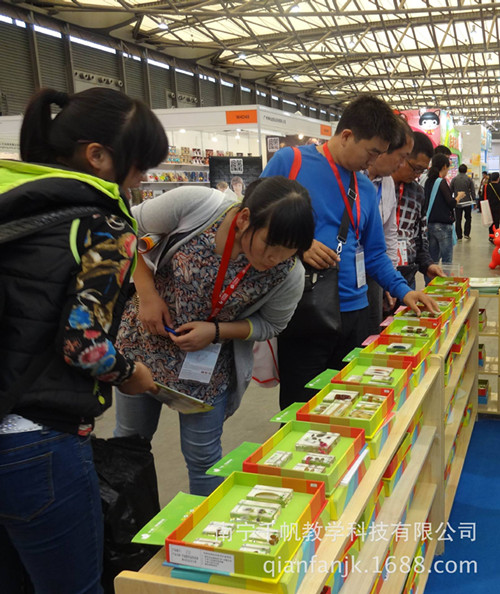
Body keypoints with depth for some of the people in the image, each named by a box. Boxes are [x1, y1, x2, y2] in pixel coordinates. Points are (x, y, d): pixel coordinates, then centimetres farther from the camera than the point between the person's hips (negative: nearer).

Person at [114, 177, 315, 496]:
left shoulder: (290, 275, -23)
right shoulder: (194, 204, -28)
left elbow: (270, 324, -5)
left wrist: (216, 331, -21)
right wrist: (147, 293, -20)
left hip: (209, 363, -1)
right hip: (144, 340, 1)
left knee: (203, 457, 8)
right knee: (130, 438, 19)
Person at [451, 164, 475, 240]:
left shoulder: (454, 179, -2)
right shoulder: (469, 179, -5)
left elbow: (450, 191, 2)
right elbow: (473, 191, -4)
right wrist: (473, 200, 7)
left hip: (457, 203, 1)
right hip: (467, 202, -1)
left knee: (458, 220, 6)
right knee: (468, 218, 15)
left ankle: (459, 236, 5)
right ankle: (466, 234, 7)